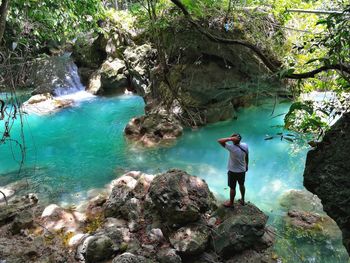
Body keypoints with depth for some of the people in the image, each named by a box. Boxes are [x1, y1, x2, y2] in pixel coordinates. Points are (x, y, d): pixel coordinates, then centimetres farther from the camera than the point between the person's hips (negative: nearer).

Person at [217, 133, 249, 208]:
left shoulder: (232, 148, -32)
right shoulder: (245, 145, -14)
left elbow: (219, 141, -33)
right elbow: (247, 157, 2)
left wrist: (230, 139, -36)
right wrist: (246, 165, 17)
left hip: (233, 171, -5)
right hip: (242, 170, 5)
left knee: (232, 188, 14)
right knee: (242, 185, 26)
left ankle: (231, 203, 33)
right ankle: (242, 200, 45)